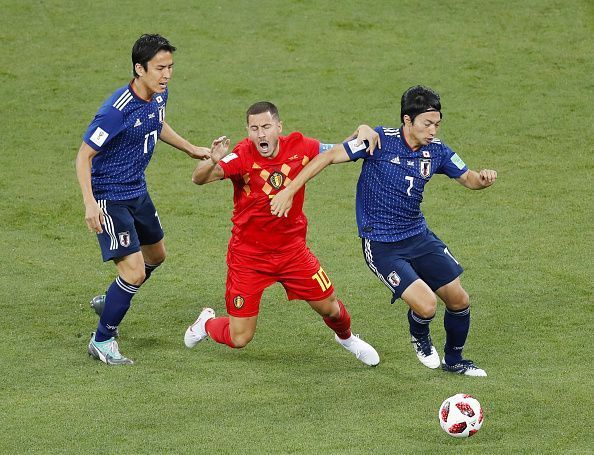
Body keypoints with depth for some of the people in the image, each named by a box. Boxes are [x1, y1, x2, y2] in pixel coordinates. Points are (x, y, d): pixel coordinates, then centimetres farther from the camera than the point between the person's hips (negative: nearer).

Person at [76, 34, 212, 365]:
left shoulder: (159, 95, -4)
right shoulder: (117, 110, -30)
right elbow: (84, 155, -23)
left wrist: (191, 149, 24)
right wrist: (90, 203, -30)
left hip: (138, 190, 9)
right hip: (109, 197, -9)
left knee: (156, 256, 25)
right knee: (134, 272, -15)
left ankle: (110, 302, 49)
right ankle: (102, 340, 3)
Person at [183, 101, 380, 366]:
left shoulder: (298, 148, -11)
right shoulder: (243, 156, -22)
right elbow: (198, 179, -33)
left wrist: (363, 133, -16)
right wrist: (213, 162, -55)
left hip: (291, 249, 3)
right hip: (248, 253, -3)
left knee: (330, 308, 10)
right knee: (239, 339, -2)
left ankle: (346, 337, 47)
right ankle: (207, 323, 34)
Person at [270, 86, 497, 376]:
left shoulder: (436, 151, -1)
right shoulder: (380, 140, -18)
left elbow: (467, 178, 11)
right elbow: (329, 156, -16)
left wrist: (483, 179, -14)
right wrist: (289, 191, -19)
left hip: (418, 235, 6)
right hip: (380, 245, -6)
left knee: (459, 301, 6)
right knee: (426, 305, -19)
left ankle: (453, 361, 34)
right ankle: (420, 338, 19)